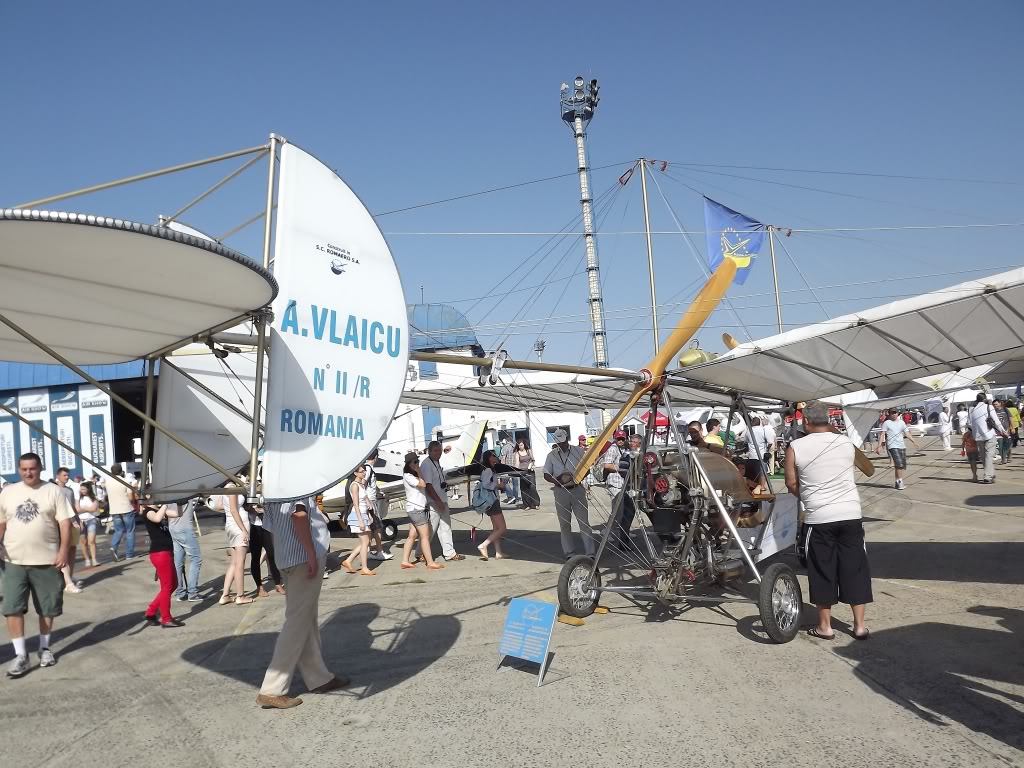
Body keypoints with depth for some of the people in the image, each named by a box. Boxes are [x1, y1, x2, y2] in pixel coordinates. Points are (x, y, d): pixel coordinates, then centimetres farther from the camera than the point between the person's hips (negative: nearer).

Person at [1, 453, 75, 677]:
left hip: (46, 561, -2)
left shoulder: (53, 491, -2)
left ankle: (44, 648, 27)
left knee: (47, 608, 9)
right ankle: (20, 655, 6)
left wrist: (64, 550, -15)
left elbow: (65, 523, -6)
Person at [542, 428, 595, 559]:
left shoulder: (578, 451, -1)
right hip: (560, 491, 2)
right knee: (564, 524, 8)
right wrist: (556, 480, -17)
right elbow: (546, 475, 4)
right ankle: (569, 553, 16)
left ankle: (590, 553, 1)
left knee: (584, 522, -1)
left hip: (577, 489, -2)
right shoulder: (552, 455, 3)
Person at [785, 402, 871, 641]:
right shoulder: (846, 443, 4)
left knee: (823, 571, 8)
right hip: (850, 514, 2)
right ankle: (859, 625, 17)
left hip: (818, 518, -2)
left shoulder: (795, 448, -4)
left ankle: (825, 626, 16)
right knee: (855, 568, 11)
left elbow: (791, 483, 1)